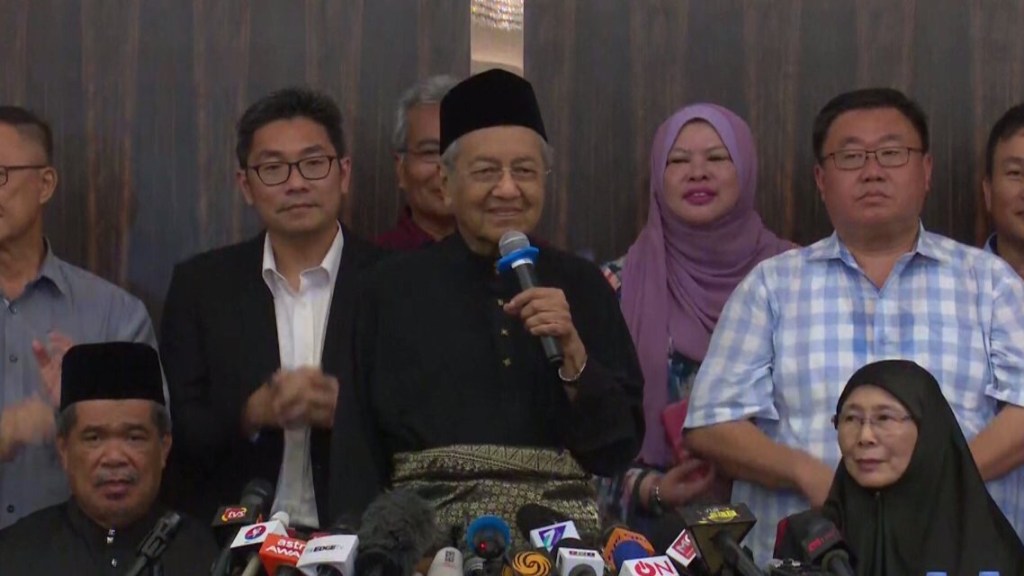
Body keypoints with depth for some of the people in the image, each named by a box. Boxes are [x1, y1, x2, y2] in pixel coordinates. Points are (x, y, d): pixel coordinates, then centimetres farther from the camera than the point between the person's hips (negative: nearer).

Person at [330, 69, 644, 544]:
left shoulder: (582, 287, 10)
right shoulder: (392, 290, 7)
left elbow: (620, 449, 7)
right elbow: (357, 446, 8)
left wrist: (573, 355, -7)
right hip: (429, 525, -1)